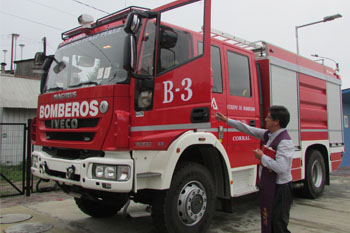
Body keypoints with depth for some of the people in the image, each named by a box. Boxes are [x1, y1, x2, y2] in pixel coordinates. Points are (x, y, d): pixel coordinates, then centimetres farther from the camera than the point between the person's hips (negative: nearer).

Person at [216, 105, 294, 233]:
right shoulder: (269, 135, 6)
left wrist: (262, 157, -18)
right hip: (269, 186, 9)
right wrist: (227, 120, 15)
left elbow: (281, 168, -30)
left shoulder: (284, 141, -21)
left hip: (279, 189, -9)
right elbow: (249, 129, 13)